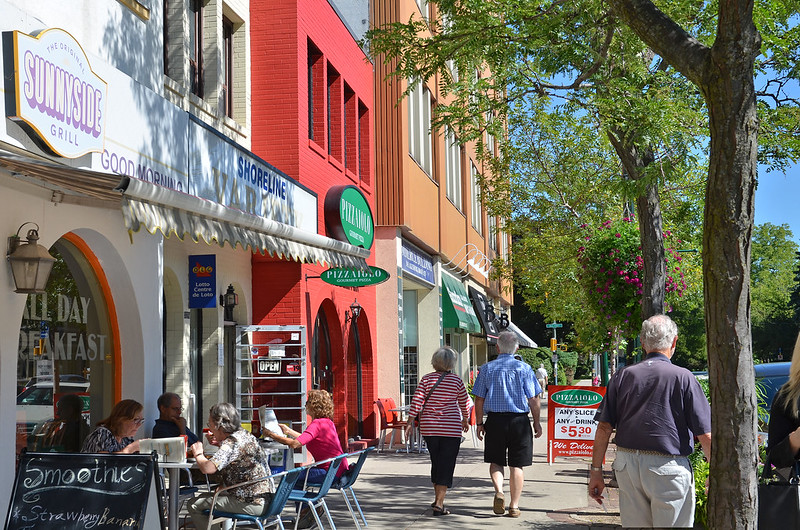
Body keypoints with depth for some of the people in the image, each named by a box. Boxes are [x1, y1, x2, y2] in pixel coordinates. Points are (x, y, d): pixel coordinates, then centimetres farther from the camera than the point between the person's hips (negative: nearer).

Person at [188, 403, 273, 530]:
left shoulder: (231, 443, -18)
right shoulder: (245, 435, 10)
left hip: (252, 505, -10)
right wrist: (220, 443, 20)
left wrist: (198, 454, -9)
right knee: (205, 496, 27)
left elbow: (207, 468, -29)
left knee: (194, 505, -4)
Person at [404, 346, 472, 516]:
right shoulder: (456, 381, -3)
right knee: (446, 465, 0)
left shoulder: (426, 379, -1)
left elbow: (416, 401, -7)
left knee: (436, 462, 18)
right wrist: (465, 420, 24)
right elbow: (465, 404, 7)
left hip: (429, 428, 3)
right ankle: (439, 504, -6)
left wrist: (410, 422, -2)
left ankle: (437, 498, 29)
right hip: (451, 429, -3)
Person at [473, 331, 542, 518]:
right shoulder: (524, 368, -2)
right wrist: (537, 422, 6)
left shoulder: (487, 368, 3)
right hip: (519, 420, -1)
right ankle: (514, 506, 7)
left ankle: (498, 491, -10)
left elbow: (479, 399, 3)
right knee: (517, 465, 6)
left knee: (496, 461, 14)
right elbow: (533, 399, -3)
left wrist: (480, 423, 11)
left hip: (495, 419, 1)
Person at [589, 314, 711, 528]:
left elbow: (604, 428, 3)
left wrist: (596, 471, 9)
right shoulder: (683, 377, -5)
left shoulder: (623, 376, 5)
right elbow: (706, 435, -6)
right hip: (667, 467, -4)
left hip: (627, 464, 4)